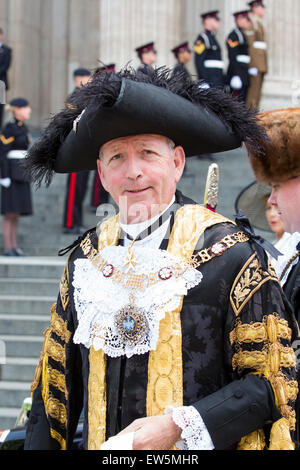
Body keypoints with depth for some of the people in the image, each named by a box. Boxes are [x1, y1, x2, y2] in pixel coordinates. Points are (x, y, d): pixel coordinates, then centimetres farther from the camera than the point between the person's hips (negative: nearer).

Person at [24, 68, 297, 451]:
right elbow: (57, 381, 11)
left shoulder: (231, 257, -12)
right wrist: (40, 445, 5)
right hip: (101, 447, 4)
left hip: (199, 450, -4)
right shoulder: (87, 257, 3)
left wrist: (179, 427, -20)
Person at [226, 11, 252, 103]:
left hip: (244, 74, 10)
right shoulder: (234, 35, -10)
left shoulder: (242, 35, 20)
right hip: (237, 73, -10)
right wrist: (236, 74, -23)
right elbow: (232, 57, -17)